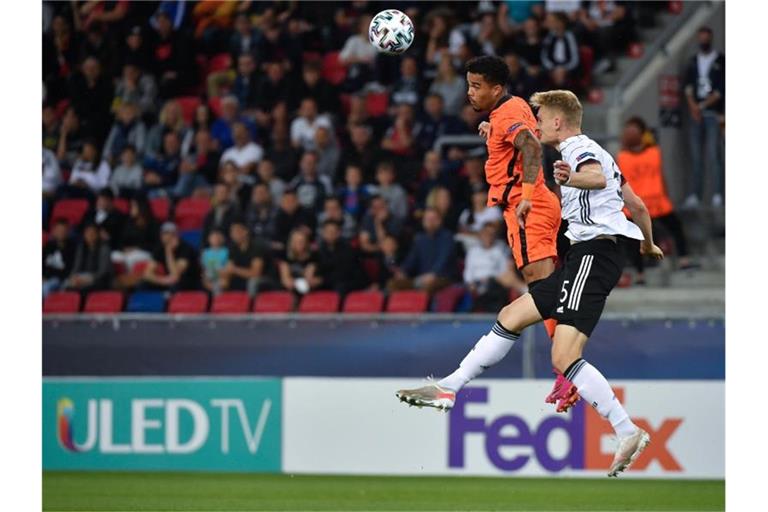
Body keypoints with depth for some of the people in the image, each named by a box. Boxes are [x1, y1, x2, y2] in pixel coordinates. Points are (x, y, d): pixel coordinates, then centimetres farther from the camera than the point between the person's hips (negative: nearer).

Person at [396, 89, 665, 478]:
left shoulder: (580, 149, -8)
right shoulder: (592, 153, 23)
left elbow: (598, 177, -33)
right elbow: (637, 205, 30)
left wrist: (573, 178, -52)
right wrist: (648, 245, 46)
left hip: (594, 252, -11)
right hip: (585, 257, 11)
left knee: (564, 358, -19)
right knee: (512, 316, 15)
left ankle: (628, 433, -20)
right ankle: (448, 389, 23)